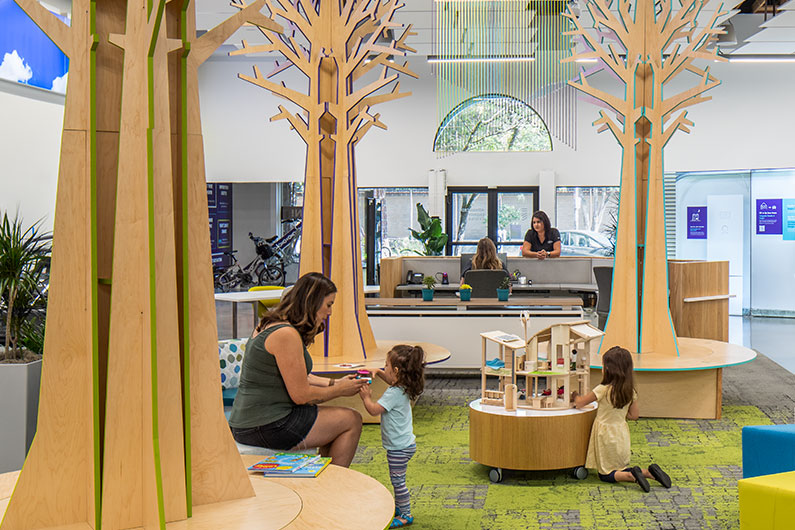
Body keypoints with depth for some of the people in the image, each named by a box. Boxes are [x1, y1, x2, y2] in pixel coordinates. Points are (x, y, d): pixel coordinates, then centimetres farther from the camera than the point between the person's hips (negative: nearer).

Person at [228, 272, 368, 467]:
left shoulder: (268, 326, 12)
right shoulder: (286, 334, -19)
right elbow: (301, 395, -17)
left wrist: (334, 383, 14)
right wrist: (340, 390, -3)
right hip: (267, 428, -10)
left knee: (334, 422, 23)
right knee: (352, 420, 1)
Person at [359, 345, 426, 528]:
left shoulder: (393, 393, -26)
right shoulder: (403, 387, 3)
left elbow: (374, 410, -24)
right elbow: (391, 380, 25)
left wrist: (366, 397, -8)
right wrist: (378, 372, 11)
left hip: (399, 447, -10)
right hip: (403, 443, 10)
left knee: (398, 481, 1)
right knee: (397, 480, 22)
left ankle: (406, 515, 10)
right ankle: (399, 507, 35)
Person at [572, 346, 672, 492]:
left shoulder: (603, 390, -21)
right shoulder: (631, 391, -5)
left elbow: (579, 403, -10)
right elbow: (634, 415, 5)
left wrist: (575, 394, 11)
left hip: (607, 435, -6)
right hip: (622, 434, 6)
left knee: (605, 474, 7)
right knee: (620, 469, 21)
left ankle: (631, 475, -20)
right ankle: (648, 472, -3)